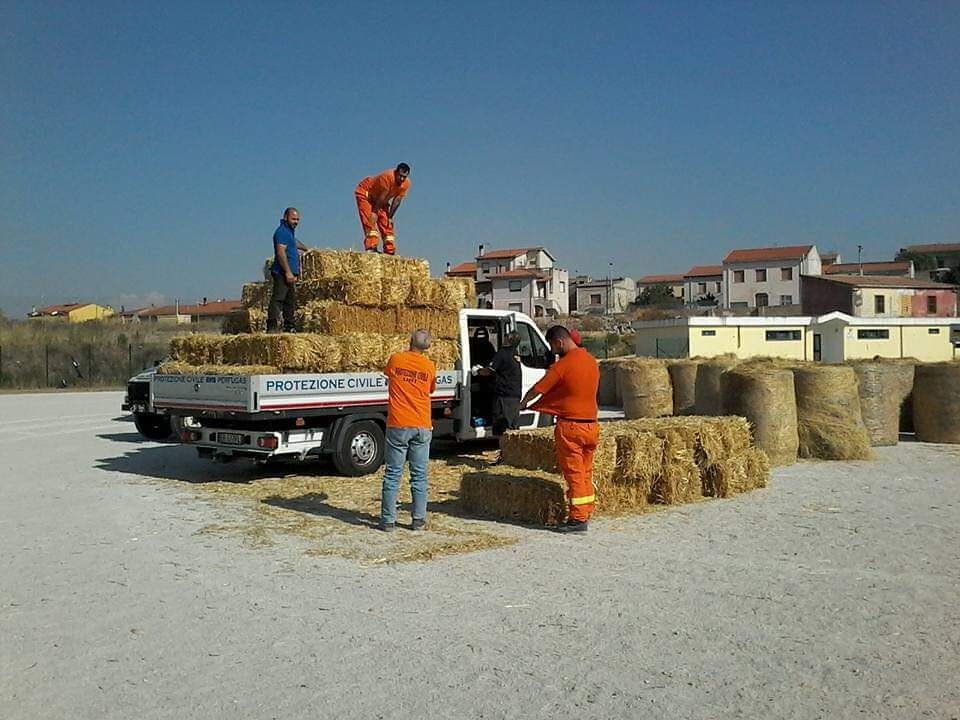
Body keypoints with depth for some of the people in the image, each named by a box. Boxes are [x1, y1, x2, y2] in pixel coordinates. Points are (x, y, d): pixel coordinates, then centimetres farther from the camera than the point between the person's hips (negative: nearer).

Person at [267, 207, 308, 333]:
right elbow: (281, 252, -20)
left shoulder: (289, 231, 21)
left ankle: (290, 327, 19)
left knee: (291, 300, 13)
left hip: (290, 273, 11)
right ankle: (272, 327, -21)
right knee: (278, 299, -16)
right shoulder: (282, 231, -10)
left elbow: (295, 242, 44)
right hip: (283, 272, -11)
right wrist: (288, 272, -25)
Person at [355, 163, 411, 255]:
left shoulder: (406, 184, -16)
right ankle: (371, 248, -25)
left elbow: (397, 201, -10)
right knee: (370, 220, -20)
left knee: (386, 223, 0)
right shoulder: (387, 177, -35)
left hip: (381, 200, 7)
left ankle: (390, 251, 2)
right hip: (365, 192, -6)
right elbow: (381, 197, -29)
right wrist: (375, 212, -22)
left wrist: (390, 217, -9)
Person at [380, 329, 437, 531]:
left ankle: (388, 520, 6)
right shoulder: (430, 366, 1)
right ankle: (419, 520, 11)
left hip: (398, 425, -1)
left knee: (392, 475, 5)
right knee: (419, 476, 8)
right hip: (422, 427, 1)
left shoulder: (395, 359, -2)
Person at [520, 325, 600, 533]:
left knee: (574, 474, -1)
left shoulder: (562, 365, -14)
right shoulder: (592, 362, 9)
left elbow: (537, 389, -7)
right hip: (591, 424, 7)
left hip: (570, 425, -7)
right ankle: (586, 513, 20)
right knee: (586, 473, 14)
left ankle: (578, 520, 2)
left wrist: (524, 403, 15)